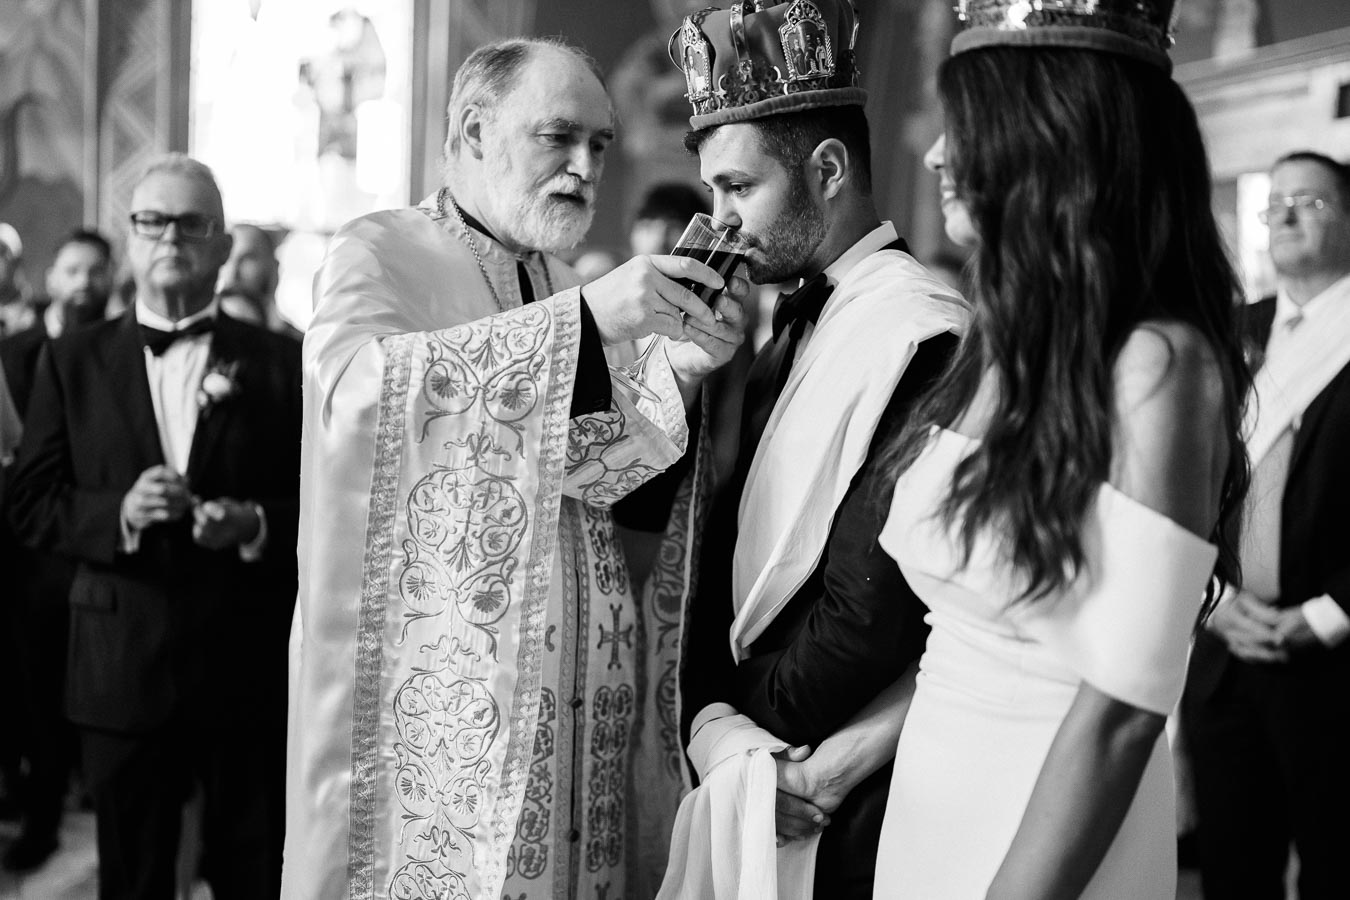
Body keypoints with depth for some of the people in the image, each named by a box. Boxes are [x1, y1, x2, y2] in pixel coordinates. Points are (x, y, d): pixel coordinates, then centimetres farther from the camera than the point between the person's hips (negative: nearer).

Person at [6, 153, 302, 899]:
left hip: (248, 668, -1)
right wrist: (117, 513, -16)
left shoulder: (279, 364, 2)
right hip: (122, 669, 1)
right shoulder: (73, 360, 6)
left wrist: (255, 524, -17)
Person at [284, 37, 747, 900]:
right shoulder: (381, 254, -1)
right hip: (438, 703, -5)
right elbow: (354, 386, -23)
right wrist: (582, 321, -28)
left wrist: (680, 373, -13)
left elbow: (616, 486, 6)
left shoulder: (566, 291, 16)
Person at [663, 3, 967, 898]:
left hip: (845, 812, -7)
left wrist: (748, 730, -9)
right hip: (754, 787, 7)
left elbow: (868, 614, -23)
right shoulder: (794, 331, 8)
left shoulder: (920, 336, -19)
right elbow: (728, 548, 7)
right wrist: (712, 721, -7)